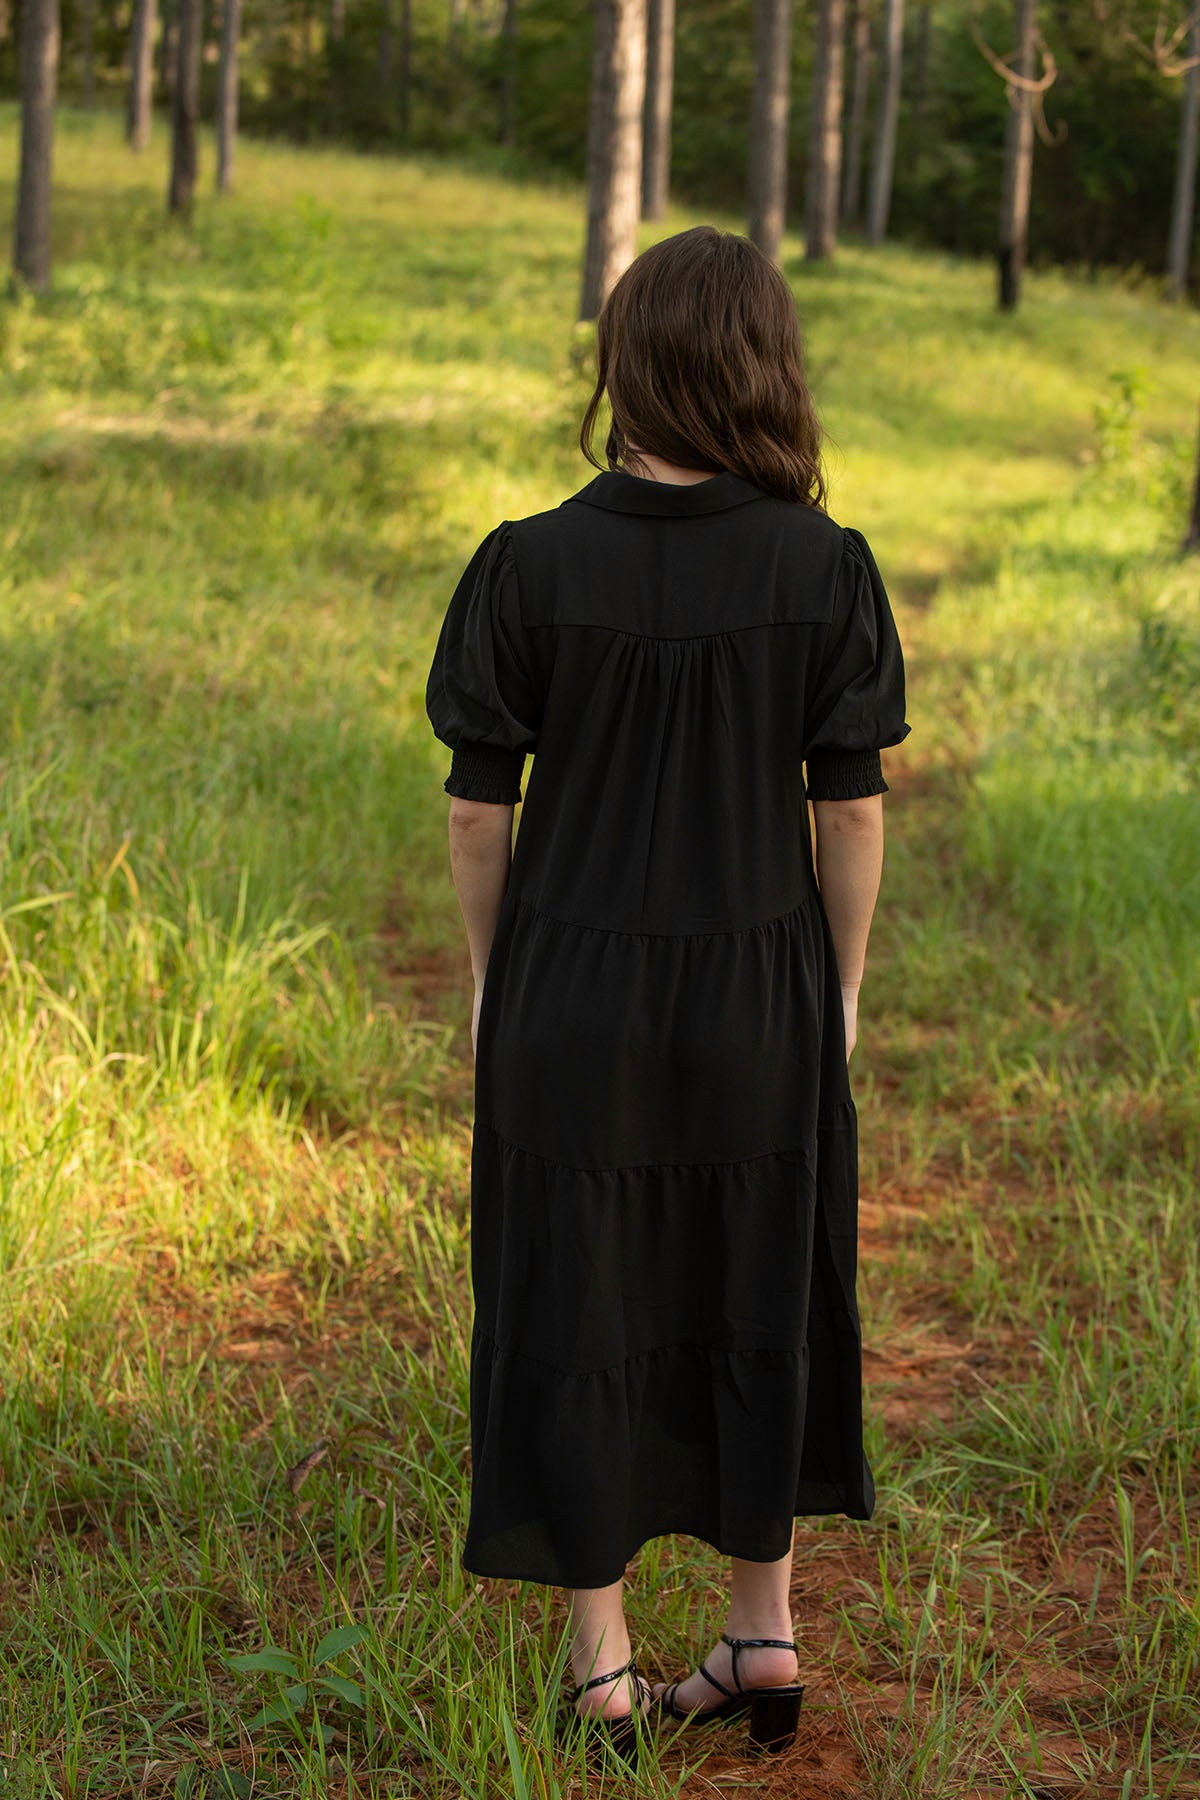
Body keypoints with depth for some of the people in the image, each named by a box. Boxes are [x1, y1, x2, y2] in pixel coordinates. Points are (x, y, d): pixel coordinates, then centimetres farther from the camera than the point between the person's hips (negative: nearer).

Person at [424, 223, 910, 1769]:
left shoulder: (530, 566, -12)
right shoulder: (825, 569, -10)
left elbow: (478, 806, -6)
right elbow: (851, 808, -5)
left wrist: (490, 984, 9)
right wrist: (840, 990, 8)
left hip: (570, 988, -1)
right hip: (760, 987, 1)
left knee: (574, 1300, 12)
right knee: (756, 1293, 19)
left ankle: (600, 1660, 21)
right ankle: (762, 1625, 28)